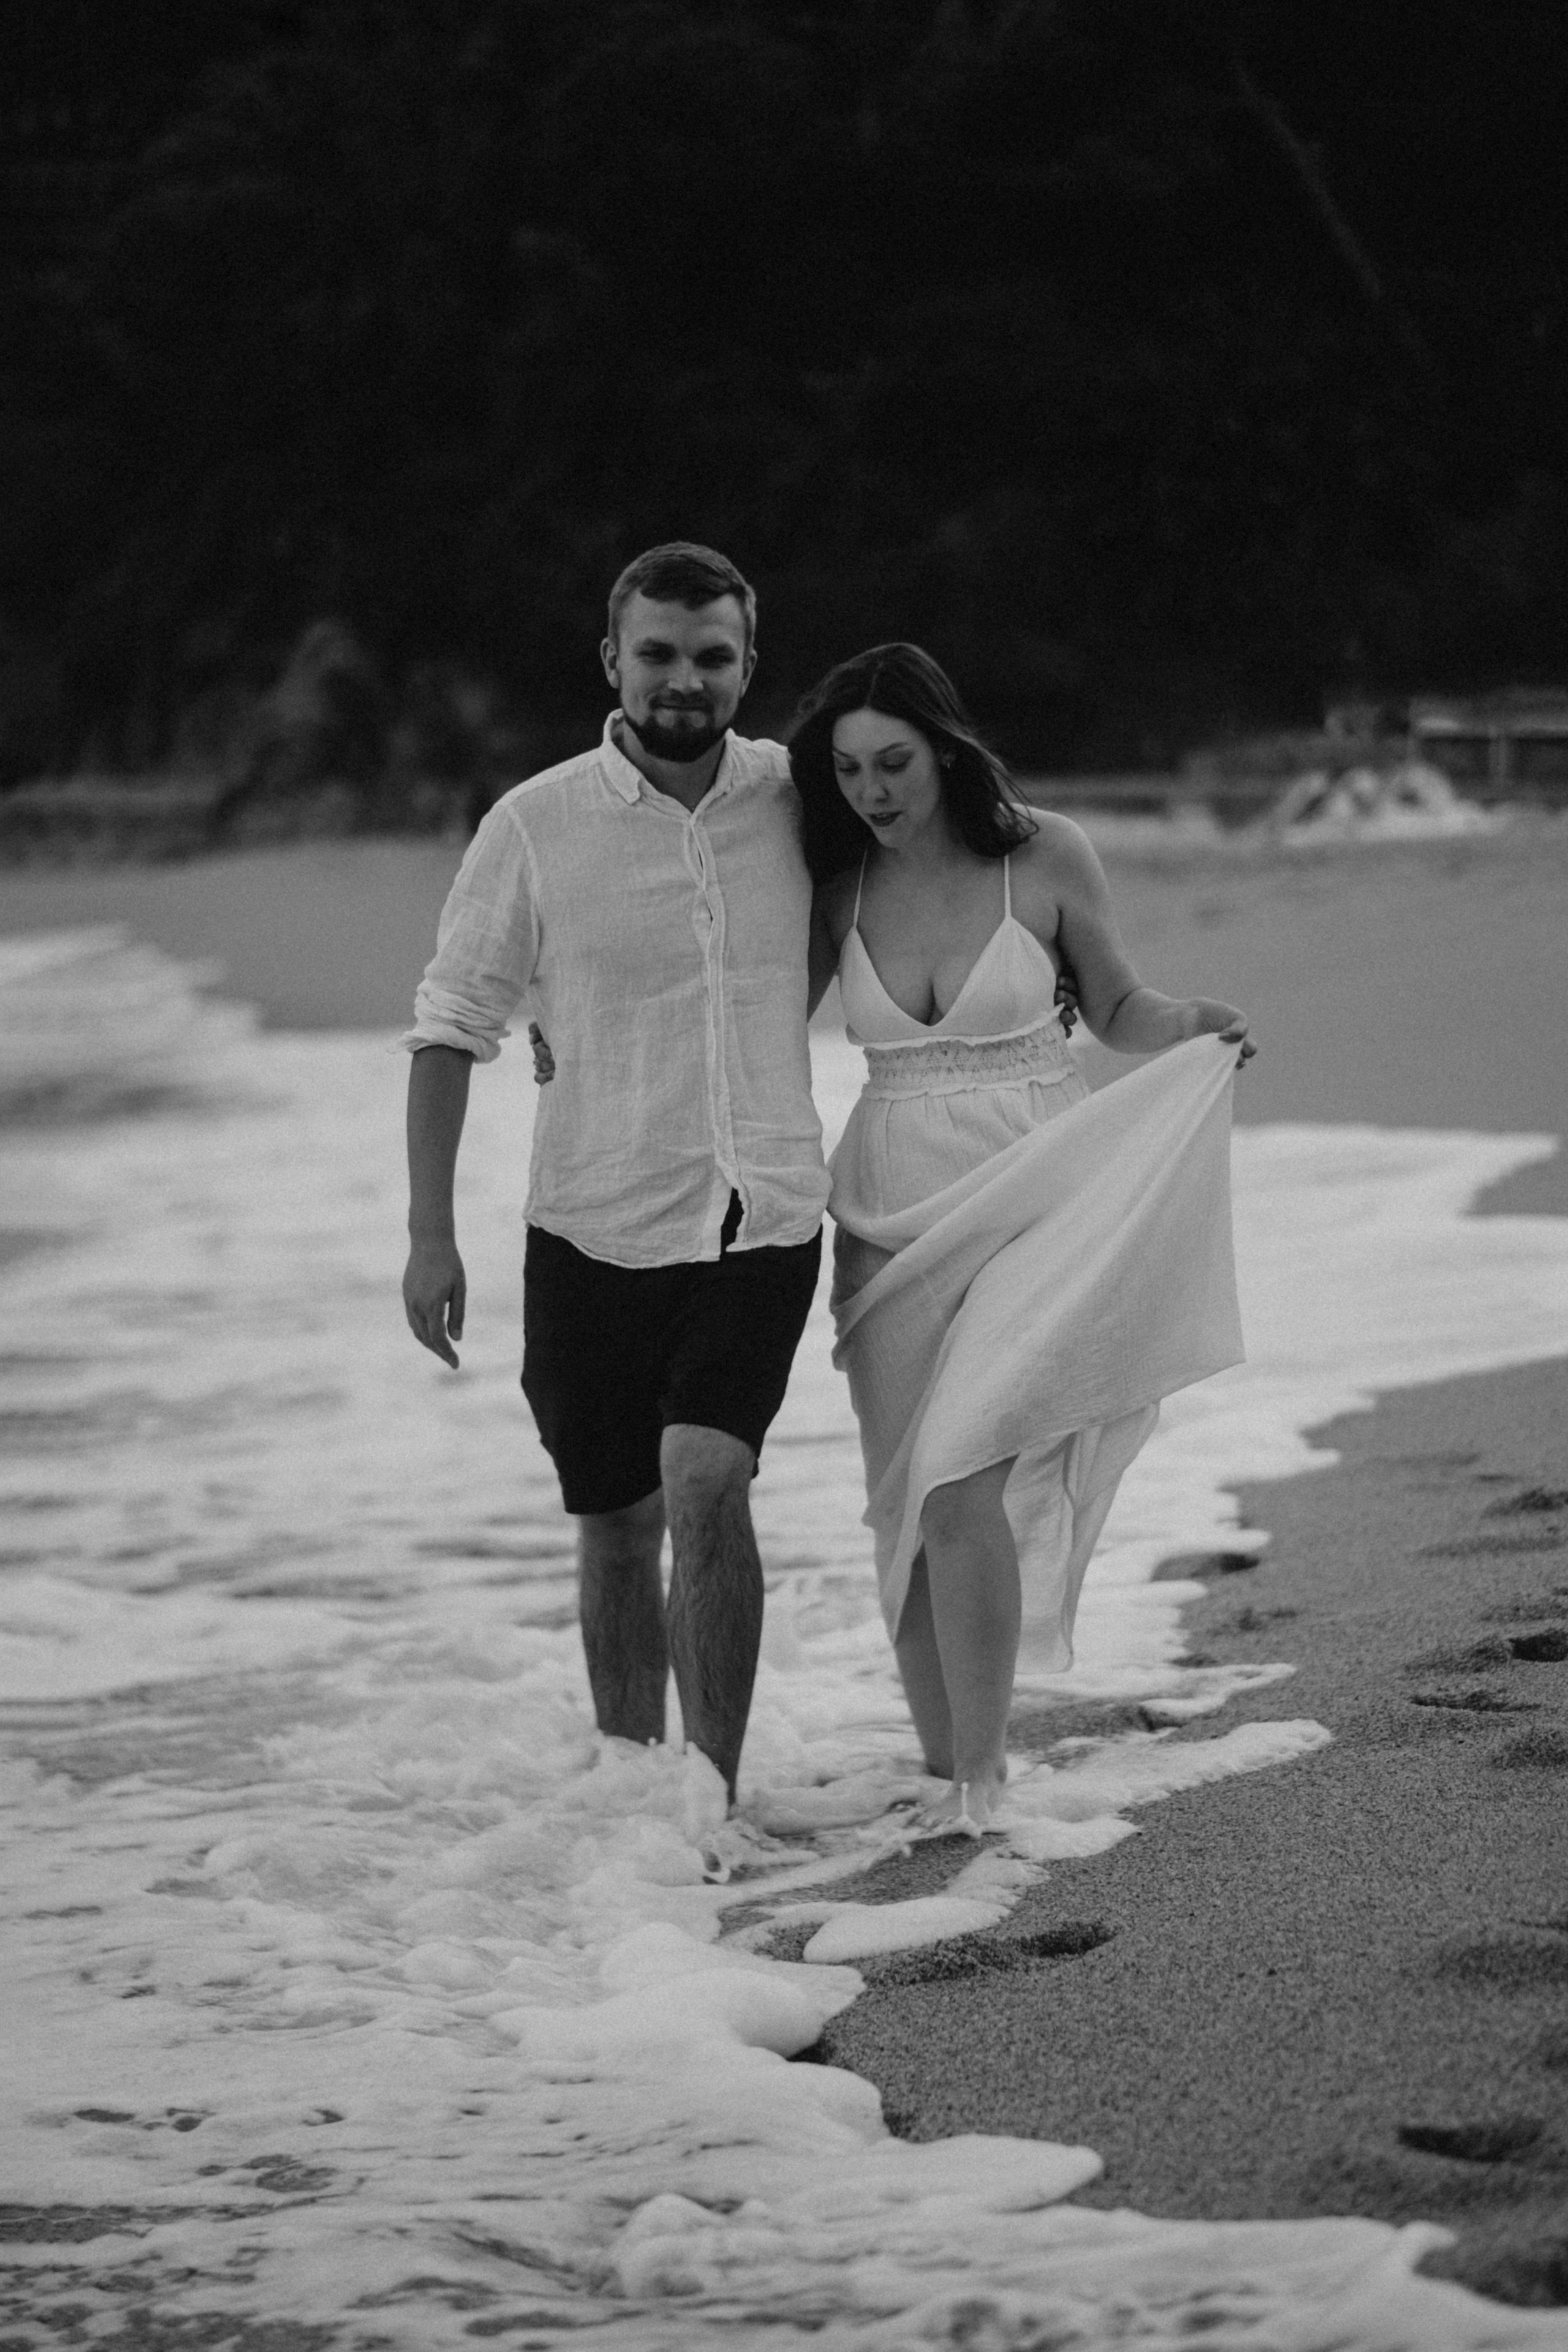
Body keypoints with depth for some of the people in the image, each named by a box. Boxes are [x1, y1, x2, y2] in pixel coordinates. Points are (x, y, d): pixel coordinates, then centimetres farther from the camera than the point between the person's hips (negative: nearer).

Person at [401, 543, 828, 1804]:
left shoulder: (793, 798, 1)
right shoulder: (536, 826, -5)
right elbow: (452, 1027, -1)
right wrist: (430, 1230, -6)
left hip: (763, 1217, 0)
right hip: (598, 1228, 0)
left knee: (707, 1488, -18)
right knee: (618, 1530, 8)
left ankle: (716, 1796, -12)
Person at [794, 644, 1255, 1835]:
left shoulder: (1046, 856, -5)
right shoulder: (838, 886, 2)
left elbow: (1116, 1009, 8)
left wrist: (1192, 1022, -12)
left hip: (1031, 1198, -3)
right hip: (895, 1211, 4)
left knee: (961, 1484, -17)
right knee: (906, 1505, 3)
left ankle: (978, 1773, -11)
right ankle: (948, 1764, 16)